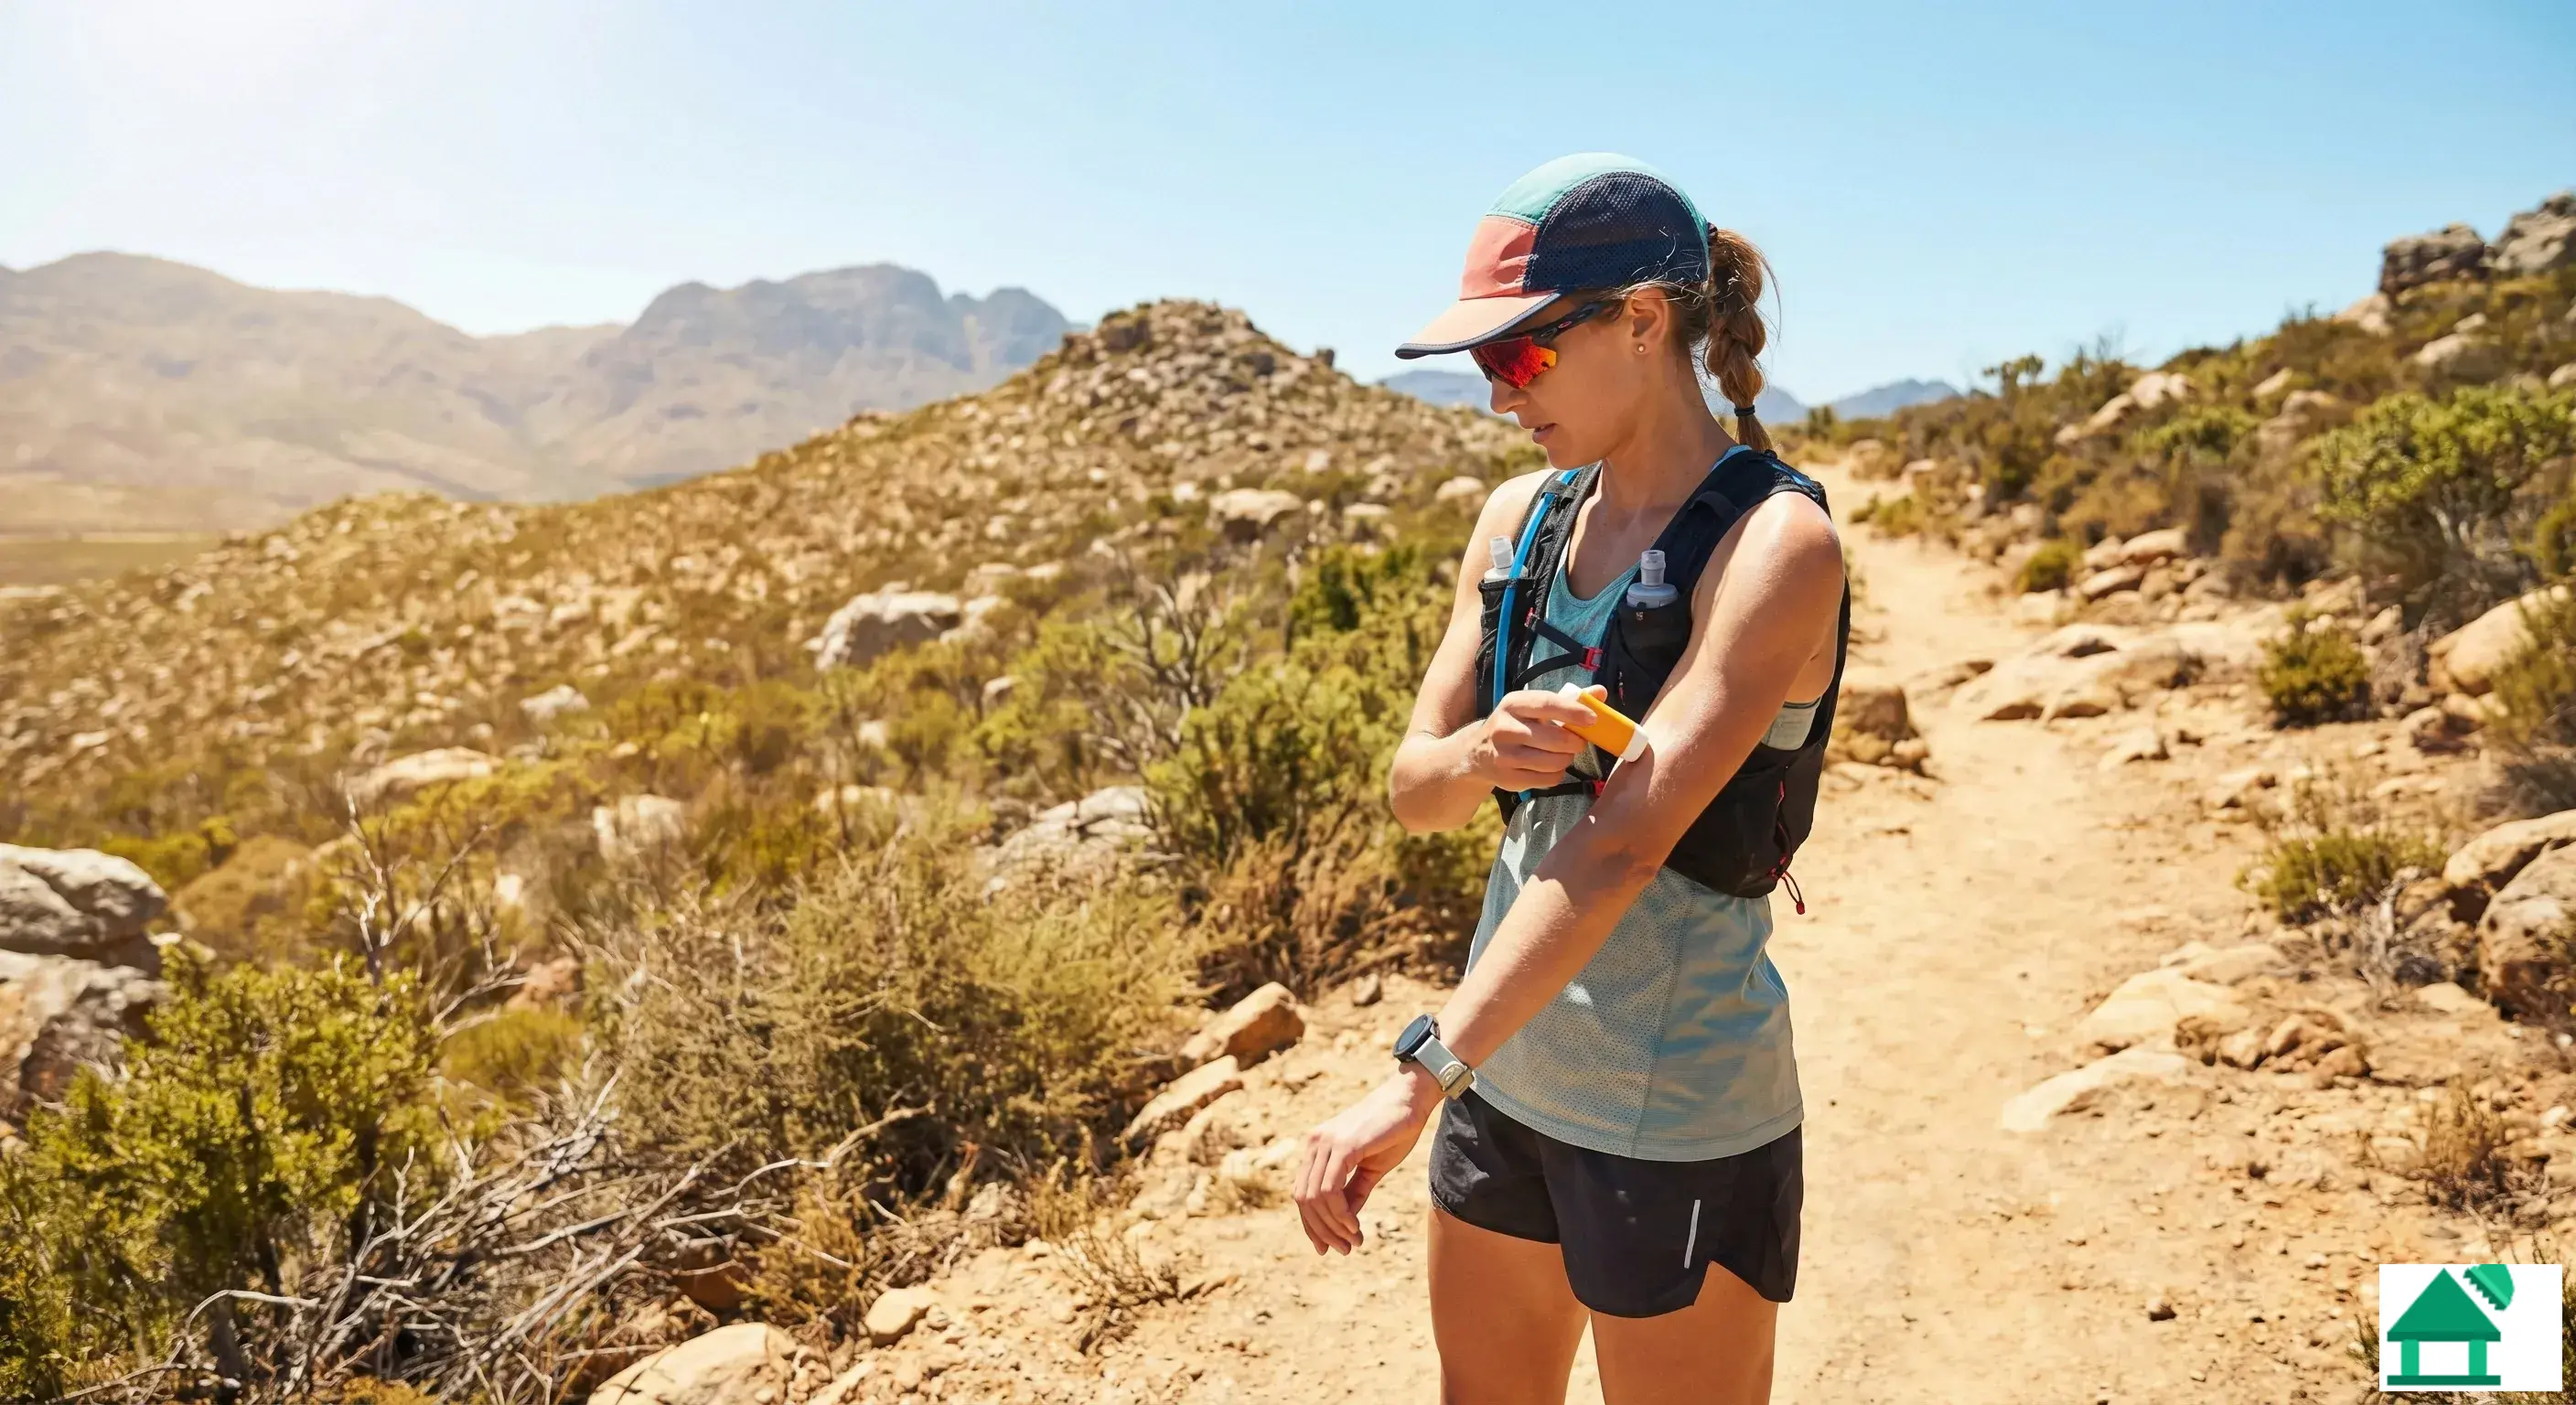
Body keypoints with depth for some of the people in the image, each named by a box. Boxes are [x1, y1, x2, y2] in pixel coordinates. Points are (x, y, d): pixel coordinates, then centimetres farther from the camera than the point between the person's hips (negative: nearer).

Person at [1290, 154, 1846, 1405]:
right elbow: (1412, 788, 2)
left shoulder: (1774, 541, -18)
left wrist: (1420, 1075, -33)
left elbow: (1627, 837, -28)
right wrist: (1476, 755, -21)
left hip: (1678, 1115, -6)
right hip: (1510, 1069, 6)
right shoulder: (1519, 516, 2)